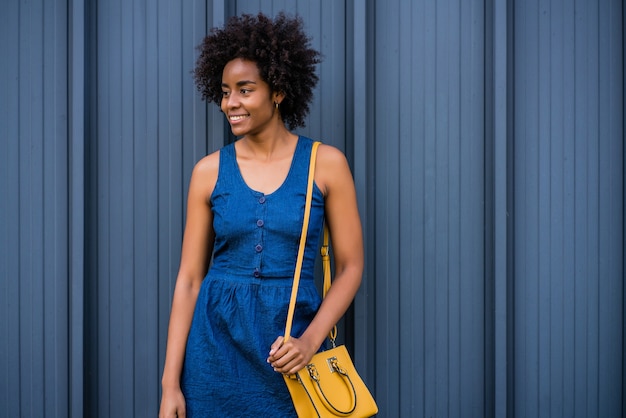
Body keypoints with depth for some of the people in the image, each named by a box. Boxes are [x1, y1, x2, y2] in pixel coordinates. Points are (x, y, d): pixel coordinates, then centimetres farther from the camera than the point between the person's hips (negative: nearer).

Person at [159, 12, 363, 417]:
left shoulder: (326, 163, -3)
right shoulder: (209, 170, 0)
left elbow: (351, 267, -1)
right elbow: (189, 277, 1)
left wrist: (309, 341, -15)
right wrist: (170, 383, -2)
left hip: (290, 348, -1)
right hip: (216, 339, 1)